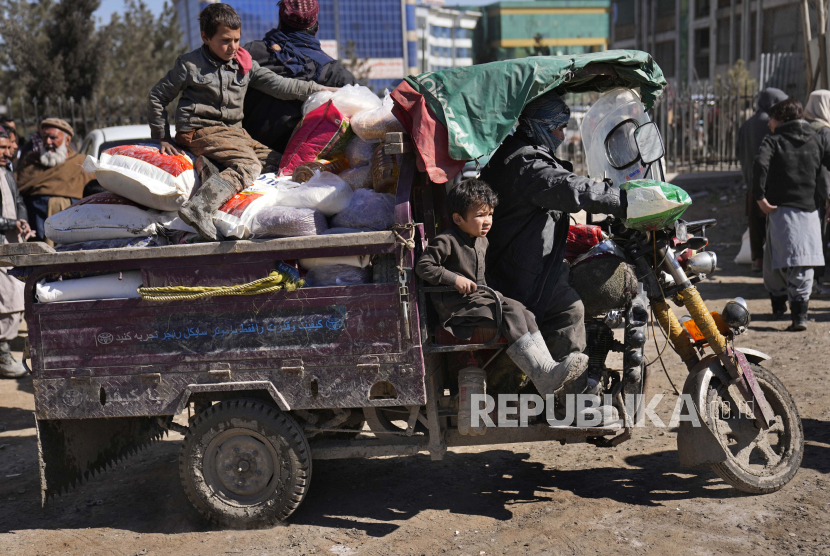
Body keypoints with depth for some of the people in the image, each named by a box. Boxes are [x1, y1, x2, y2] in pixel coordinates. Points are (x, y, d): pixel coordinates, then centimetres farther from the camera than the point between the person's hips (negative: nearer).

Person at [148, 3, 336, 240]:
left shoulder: (244, 64, 11)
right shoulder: (190, 65, -3)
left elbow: (277, 84, 9)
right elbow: (157, 96, 4)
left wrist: (317, 89, 3)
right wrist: (162, 138, 2)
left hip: (233, 131, 8)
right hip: (201, 131, -8)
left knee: (277, 162, 0)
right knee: (248, 165, -30)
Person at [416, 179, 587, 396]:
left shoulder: (482, 241, 17)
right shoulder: (446, 242, -10)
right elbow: (423, 266, -15)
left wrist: (487, 291, 15)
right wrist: (454, 278, -20)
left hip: (481, 298, 9)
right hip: (457, 307, -9)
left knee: (524, 314, -12)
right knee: (511, 313, -26)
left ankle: (549, 368, -20)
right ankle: (544, 377, -32)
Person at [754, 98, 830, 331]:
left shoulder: (773, 141, 1)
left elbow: (760, 165, -19)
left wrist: (760, 198, -14)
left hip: (781, 209, -3)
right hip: (809, 209, 3)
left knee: (774, 259, 13)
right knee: (803, 264, 2)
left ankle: (778, 304, 27)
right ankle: (799, 314, -8)